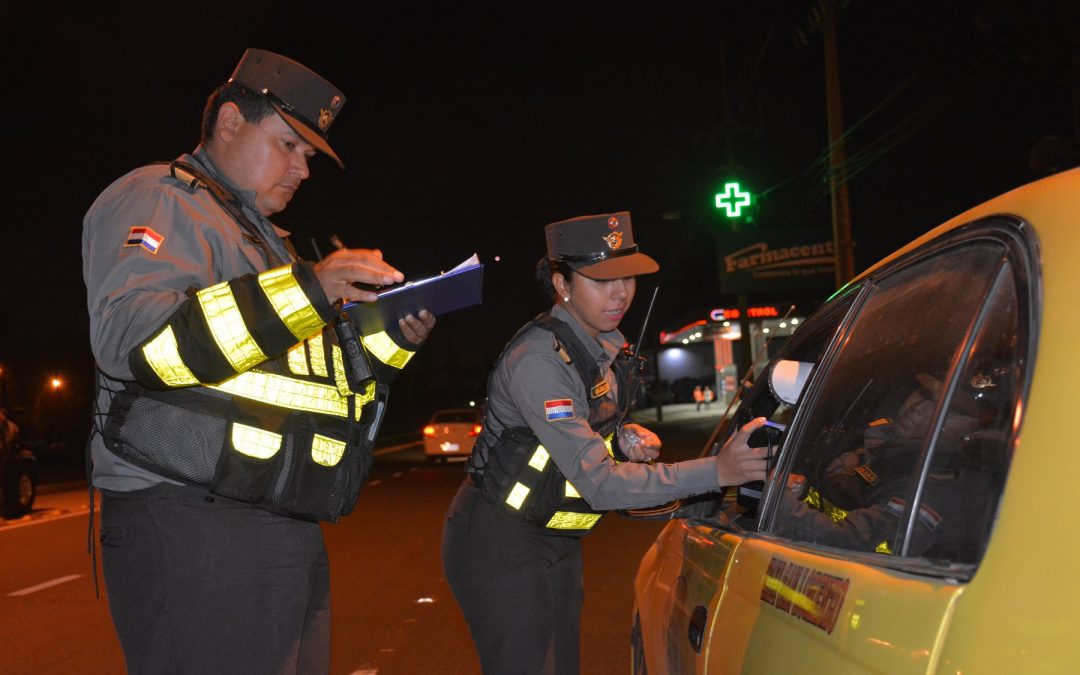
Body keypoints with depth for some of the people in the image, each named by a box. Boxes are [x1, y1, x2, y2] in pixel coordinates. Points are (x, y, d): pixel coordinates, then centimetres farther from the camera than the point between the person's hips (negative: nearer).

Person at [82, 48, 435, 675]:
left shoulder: (264, 240, 26)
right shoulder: (158, 198, -2)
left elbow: (318, 382, 27)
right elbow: (129, 337, -22)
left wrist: (392, 340, 8)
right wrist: (303, 289, -26)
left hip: (290, 529, 9)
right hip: (189, 528, -9)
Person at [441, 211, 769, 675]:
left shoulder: (605, 345, 1)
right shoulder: (538, 360, -27)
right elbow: (601, 484, -31)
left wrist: (624, 437, -6)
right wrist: (717, 471, -36)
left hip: (557, 542, 8)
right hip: (500, 545, -8)